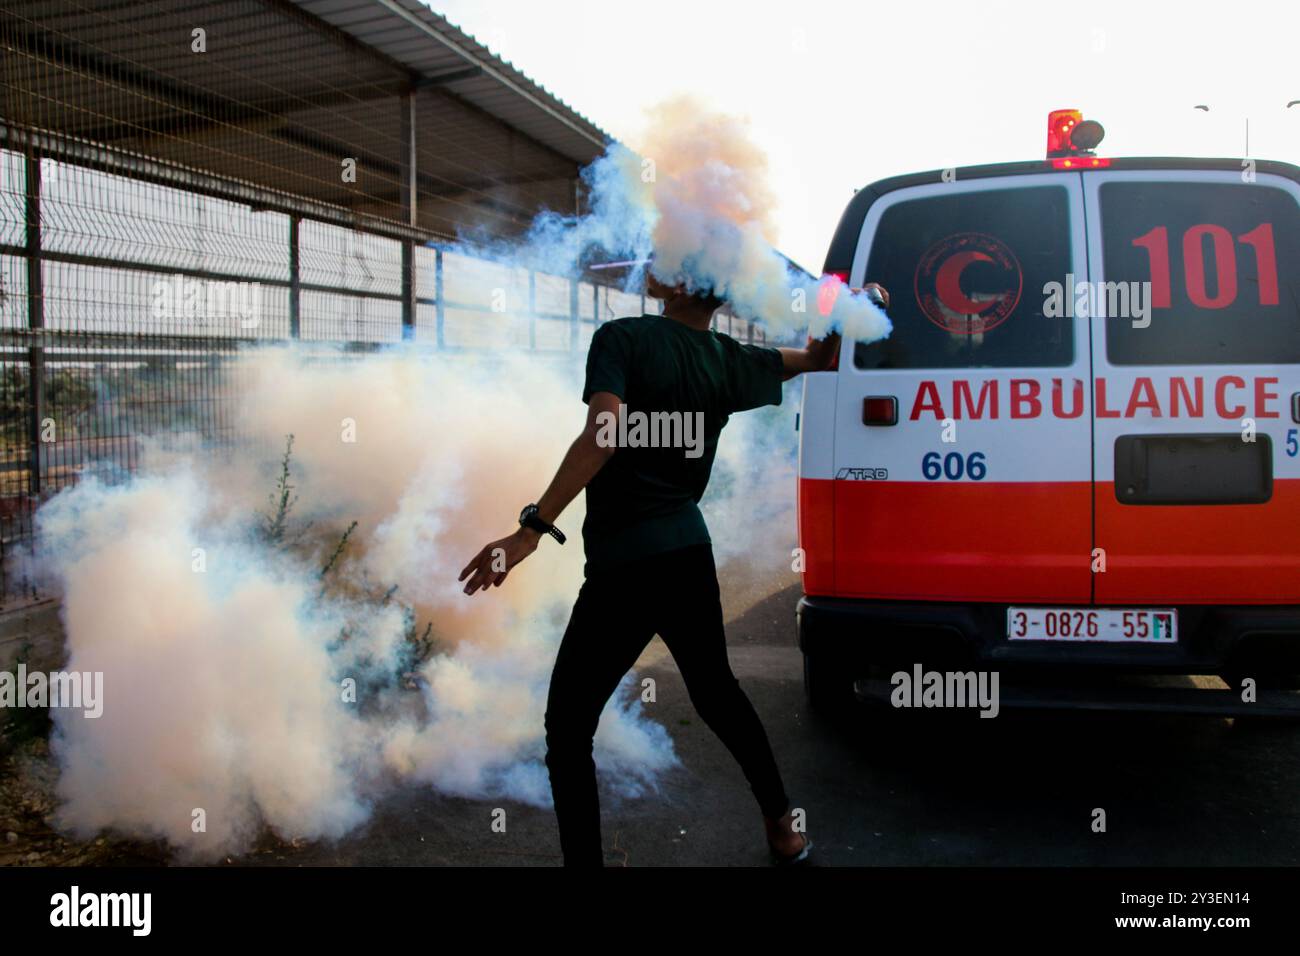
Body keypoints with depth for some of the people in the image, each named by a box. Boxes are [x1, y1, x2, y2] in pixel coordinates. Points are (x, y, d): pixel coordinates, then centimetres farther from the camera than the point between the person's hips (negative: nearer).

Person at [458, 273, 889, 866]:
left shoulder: (622, 338, -11)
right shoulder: (731, 361, 6)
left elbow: (602, 438, -25)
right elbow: (816, 360, 24)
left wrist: (532, 528, -25)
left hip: (623, 565, -7)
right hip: (689, 551, 7)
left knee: (567, 730, 3)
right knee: (716, 691, 26)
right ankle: (782, 827, 40)